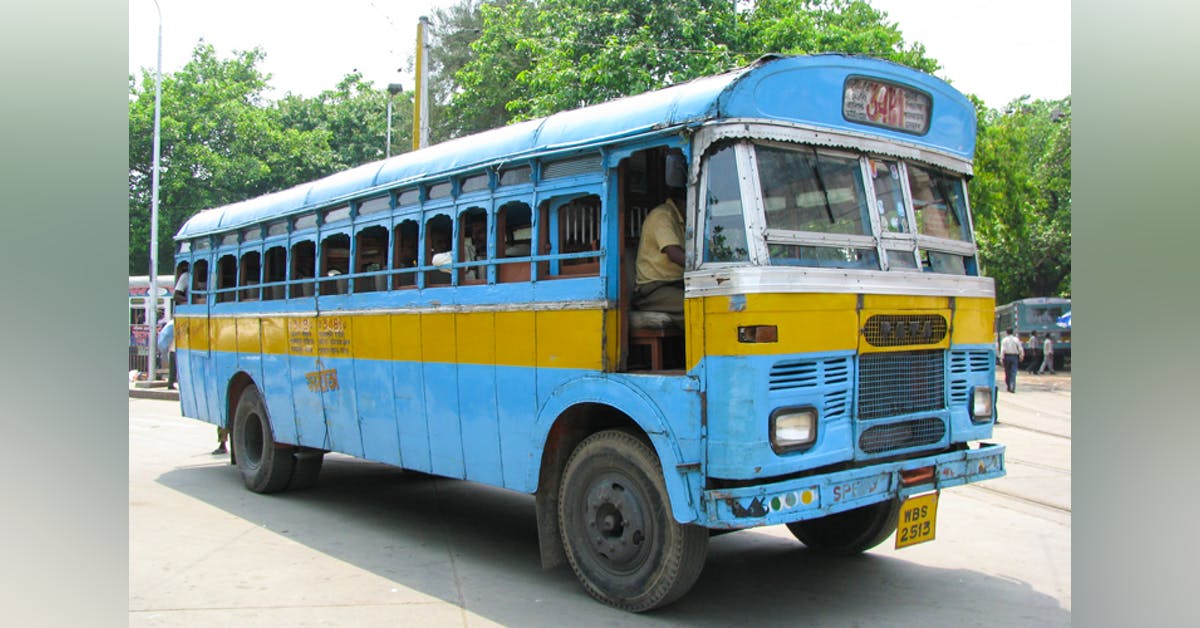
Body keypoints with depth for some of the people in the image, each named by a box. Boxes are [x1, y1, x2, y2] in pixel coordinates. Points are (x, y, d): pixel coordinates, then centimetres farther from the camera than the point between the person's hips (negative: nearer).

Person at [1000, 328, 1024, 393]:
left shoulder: (1004, 340, -3)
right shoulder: (1016, 339, 2)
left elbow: (1002, 349, -9)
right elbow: (1020, 349, 2)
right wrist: (1021, 356, 14)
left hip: (1007, 356, 0)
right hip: (1014, 356, 0)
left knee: (1007, 372, 11)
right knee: (1013, 372, -3)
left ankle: (1009, 387, 19)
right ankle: (1012, 387, -16)